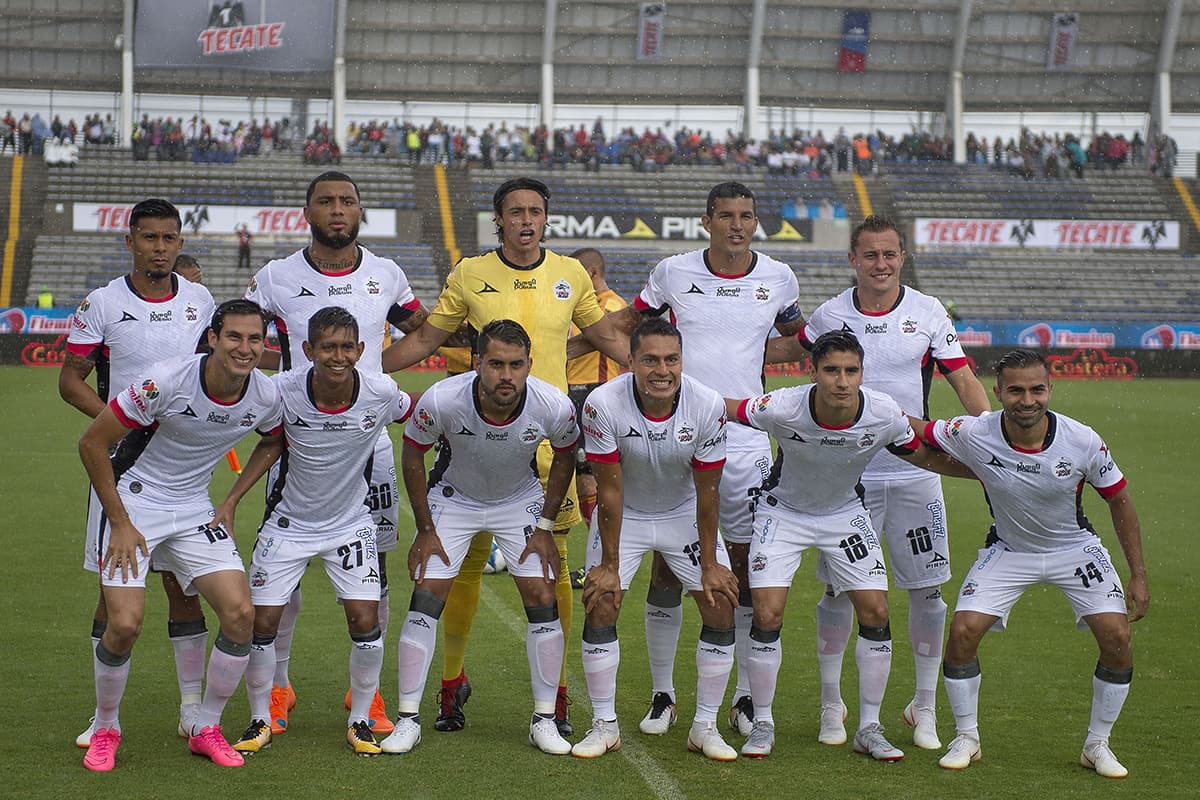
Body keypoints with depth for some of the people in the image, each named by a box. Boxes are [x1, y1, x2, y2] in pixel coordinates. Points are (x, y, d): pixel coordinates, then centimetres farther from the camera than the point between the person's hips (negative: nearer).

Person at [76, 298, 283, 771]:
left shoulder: (266, 398, -10)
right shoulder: (166, 381, -24)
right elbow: (92, 444, -15)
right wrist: (119, 523, -14)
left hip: (195, 510, 4)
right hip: (135, 503, -4)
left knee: (240, 612, -12)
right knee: (124, 623, -16)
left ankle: (205, 729, 8)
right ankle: (105, 729, 11)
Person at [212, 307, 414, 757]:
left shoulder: (382, 394, -20)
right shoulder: (283, 391, -21)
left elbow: (420, 414, 2)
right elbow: (272, 443, -2)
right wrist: (230, 503, -5)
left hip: (351, 522, 0)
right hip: (288, 522, 0)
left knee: (365, 621, -10)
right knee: (262, 622, -3)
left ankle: (360, 721, 11)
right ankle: (260, 721, 18)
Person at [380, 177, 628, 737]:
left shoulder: (570, 275, 7)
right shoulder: (469, 275, 3)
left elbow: (609, 338, 19)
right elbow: (424, 340, 11)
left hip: (550, 437, 1)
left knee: (553, 564, 1)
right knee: (468, 560, 1)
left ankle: (556, 690, 10)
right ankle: (453, 679, 17)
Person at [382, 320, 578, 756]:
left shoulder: (554, 406, -28)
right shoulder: (441, 400, -32)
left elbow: (565, 456, -5)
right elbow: (412, 455, -12)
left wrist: (545, 527, -5)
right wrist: (425, 530, -8)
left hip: (520, 502, 1)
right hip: (452, 499, -1)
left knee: (542, 600, -8)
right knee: (425, 600, -10)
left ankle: (544, 720, 5)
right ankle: (407, 719, 1)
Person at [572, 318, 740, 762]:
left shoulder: (708, 406, -27)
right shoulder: (603, 404, -29)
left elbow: (707, 491, -16)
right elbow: (610, 490, -20)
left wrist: (710, 565, -11)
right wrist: (609, 565, -15)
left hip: (685, 513, 1)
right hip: (624, 514, -1)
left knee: (721, 608, -6)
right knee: (600, 607, -10)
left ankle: (705, 726, 7)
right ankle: (604, 725, 5)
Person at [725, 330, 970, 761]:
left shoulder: (884, 415, -25)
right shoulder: (782, 408, -32)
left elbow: (924, 457, -5)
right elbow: (720, 409, -14)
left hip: (846, 512, 2)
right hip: (784, 511, -2)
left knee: (876, 613, -5)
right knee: (767, 615, -12)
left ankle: (869, 728, 9)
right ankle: (762, 724, 7)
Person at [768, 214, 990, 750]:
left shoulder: (930, 314, -1)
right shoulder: (831, 315, 2)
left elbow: (963, 380, -2)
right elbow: (792, 350, 21)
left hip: (915, 472, 0)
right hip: (848, 474, 0)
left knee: (926, 590, 2)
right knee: (838, 588, 1)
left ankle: (925, 708, 16)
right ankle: (831, 704, 17)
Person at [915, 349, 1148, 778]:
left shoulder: (1082, 441, -24)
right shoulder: (972, 434, -25)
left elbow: (1119, 502, -9)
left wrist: (1138, 575, -7)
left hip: (1075, 549, 0)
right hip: (1008, 549, 0)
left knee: (1117, 636, -15)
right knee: (963, 631, -15)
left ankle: (1097, 745, 6)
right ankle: (966, 739, 7)